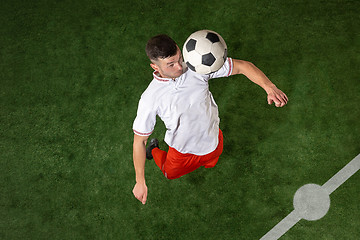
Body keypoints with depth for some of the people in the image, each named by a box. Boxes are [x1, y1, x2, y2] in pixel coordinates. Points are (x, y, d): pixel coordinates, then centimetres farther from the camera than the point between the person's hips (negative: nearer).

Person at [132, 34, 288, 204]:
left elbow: (241, 66, -23)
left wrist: (269, 87, -40)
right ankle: (154, 150, 56)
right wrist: (140, 182, -22)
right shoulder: (149, 99, -32)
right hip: (182, 150, -2)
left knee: (210, 164, 30)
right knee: (170, 174, 27)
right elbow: (139, 140, -22)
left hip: (212, 139, 2)